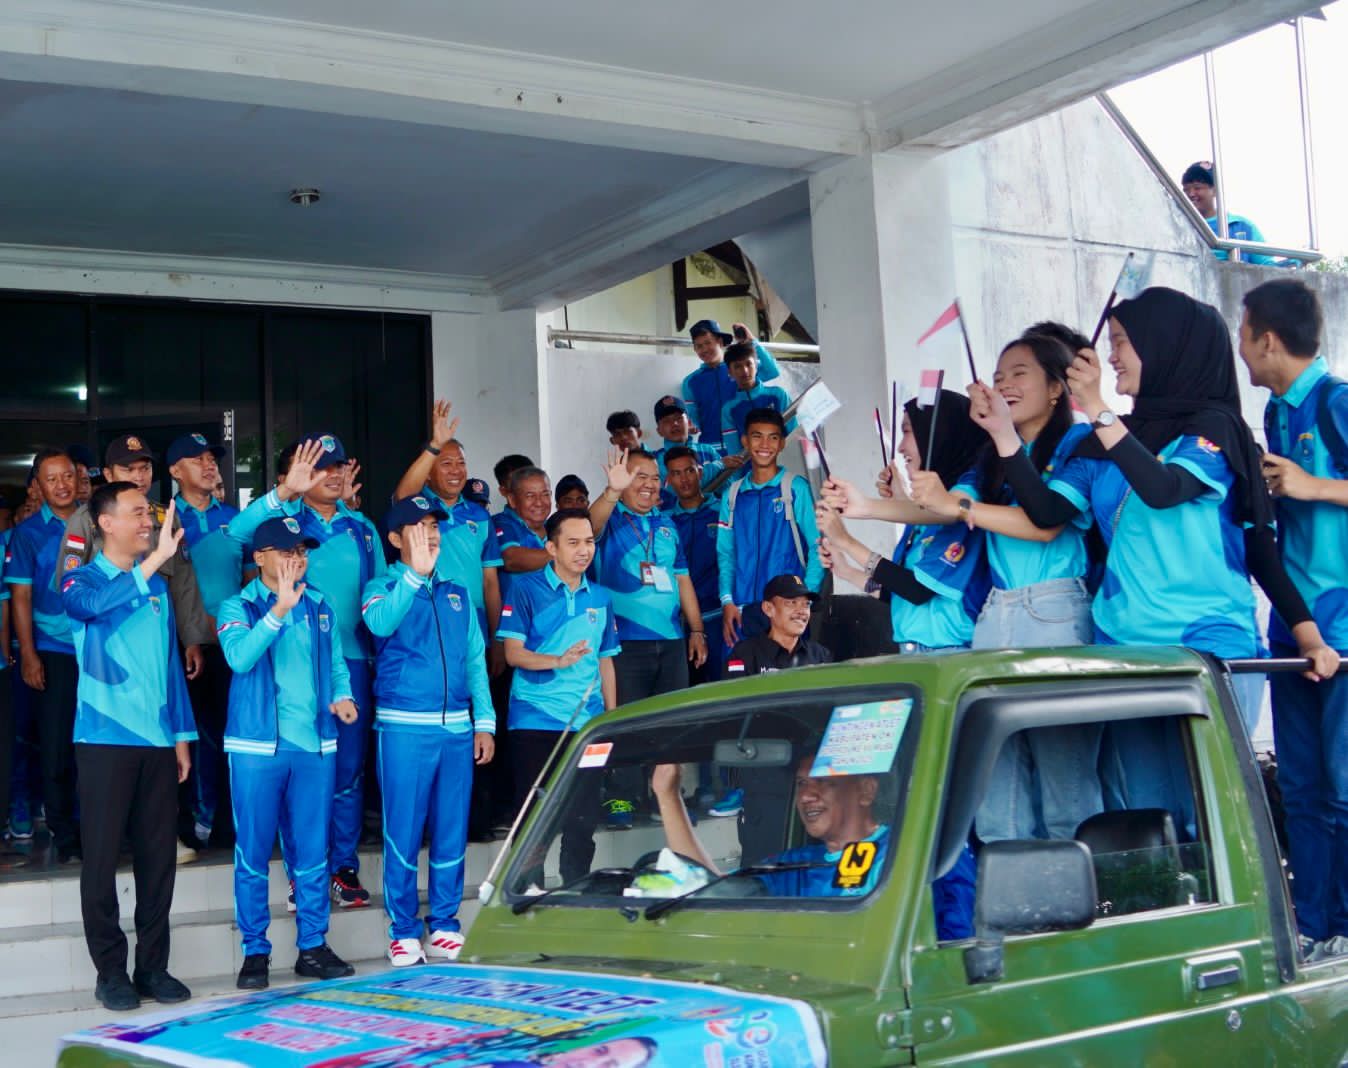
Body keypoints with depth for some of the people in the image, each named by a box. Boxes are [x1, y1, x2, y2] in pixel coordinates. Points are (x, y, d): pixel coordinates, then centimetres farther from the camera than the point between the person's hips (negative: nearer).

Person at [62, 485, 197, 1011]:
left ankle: (153, 965, 15)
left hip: (157, 740, 4)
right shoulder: (83, 580, -1)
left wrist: (182, 734, 14)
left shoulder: (157, 585, 14)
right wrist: (155, 559, -34)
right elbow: (94, 603, -27)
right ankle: (111, 970, 8)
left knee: (157, 854, 6)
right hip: (105, 739, -4)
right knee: (102, 855, -1)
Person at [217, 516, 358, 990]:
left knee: (313, 851, 8)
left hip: (315, 746, 4)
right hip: (257, 746, -4)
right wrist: (279, 609, -27)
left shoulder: (320, 607, 12)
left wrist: (343, 696, -3)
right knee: (253, 853, 2)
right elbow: (240, 656, -20)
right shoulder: (238, 607, -1)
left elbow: (337, 665, 18)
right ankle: (255, 951, 11)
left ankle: (313, 947, 17)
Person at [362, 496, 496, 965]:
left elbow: (475, 659, 15)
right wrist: (415, 574, -32)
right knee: (403, 829, -1)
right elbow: (380, 623, -21)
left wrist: (484, 721, 8)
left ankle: (445, 924, 17)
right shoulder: (382, 587, 3)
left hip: (457, 727, 4)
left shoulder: (456, 593, 16)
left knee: (452, 829, 7)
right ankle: (403, 930, 8)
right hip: (404, 728, -4)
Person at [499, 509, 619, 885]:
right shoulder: (527, 589, -3)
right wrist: (559, 660, -25)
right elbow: (513, 653, -8)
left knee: (584, 814, 7)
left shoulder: (600, 598, 12)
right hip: (535, 722, -4)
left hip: (588, 723, 4)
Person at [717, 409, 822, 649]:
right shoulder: (733, 494, 12)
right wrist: (727, 601, 0)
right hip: (742, 610, 3)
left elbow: (818, 547, -1)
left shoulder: (796, 488, 1)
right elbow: (725, 554, 13)